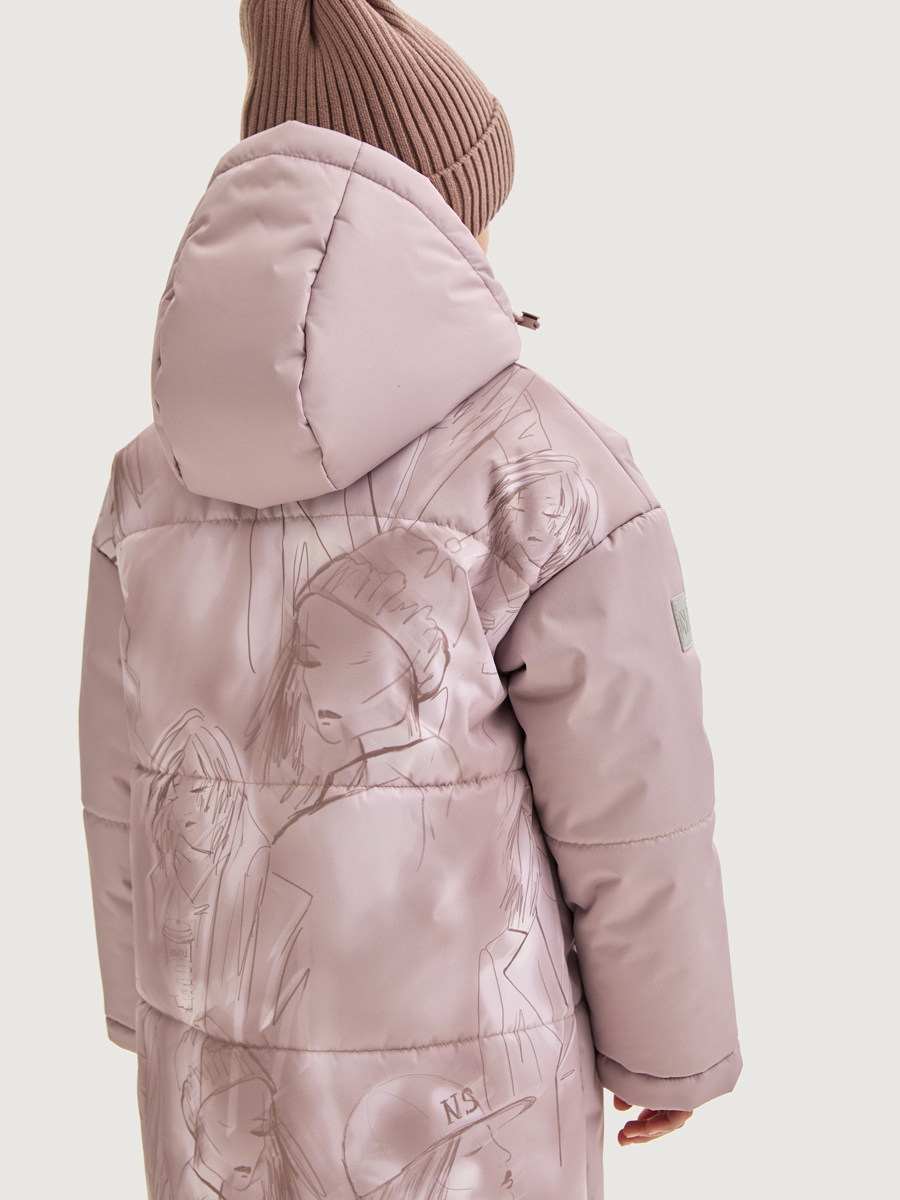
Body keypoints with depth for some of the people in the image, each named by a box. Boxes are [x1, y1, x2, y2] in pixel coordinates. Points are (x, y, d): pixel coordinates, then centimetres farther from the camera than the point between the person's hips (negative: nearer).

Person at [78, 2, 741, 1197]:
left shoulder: (162, 475, -6)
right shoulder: (547, 474, -20)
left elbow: (129, 791, 2)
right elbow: (632, 818, -15)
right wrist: (670, 1044, 3)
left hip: (224, 1070, 4)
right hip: (450, 1083, -4)